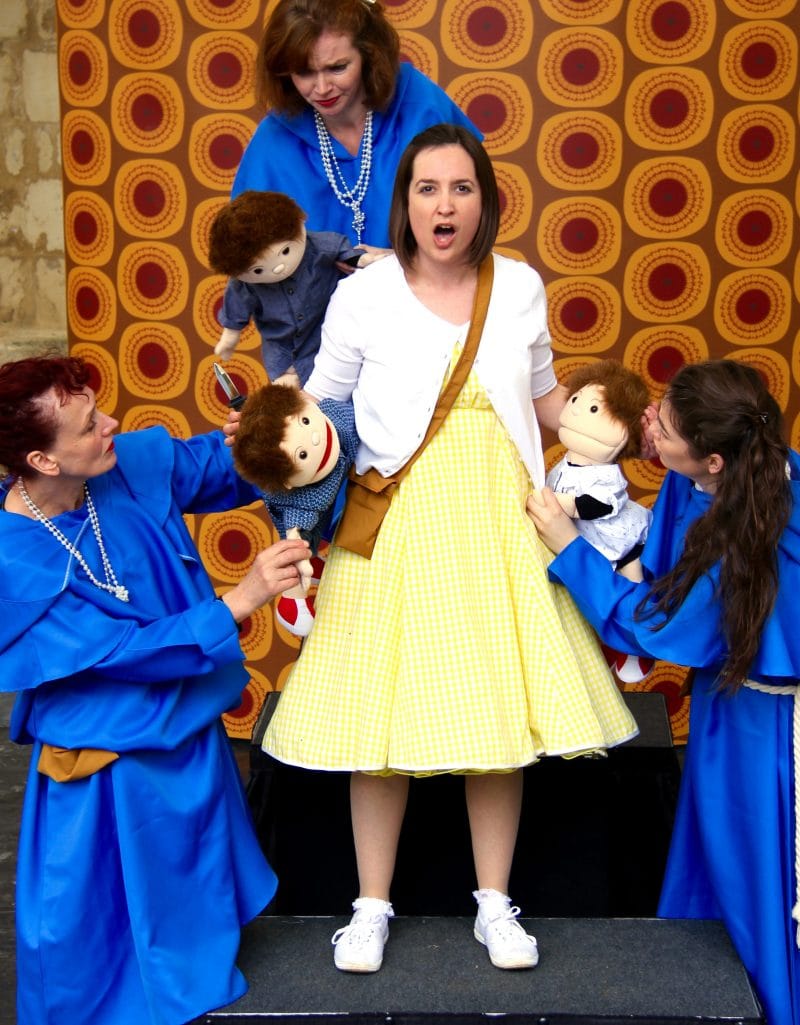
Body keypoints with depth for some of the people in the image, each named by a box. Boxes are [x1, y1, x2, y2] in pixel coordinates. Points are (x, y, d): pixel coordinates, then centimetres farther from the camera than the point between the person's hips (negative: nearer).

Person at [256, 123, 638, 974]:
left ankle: (494, 903, 22)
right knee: (383, 707, 1)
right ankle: (372, 907, 19)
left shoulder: (520, 288, 6)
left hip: (497, 521, 2)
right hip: (396, 527, -2)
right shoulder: (363, 296, -2)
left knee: (501, 706, 5)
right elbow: (319, 408, 7)